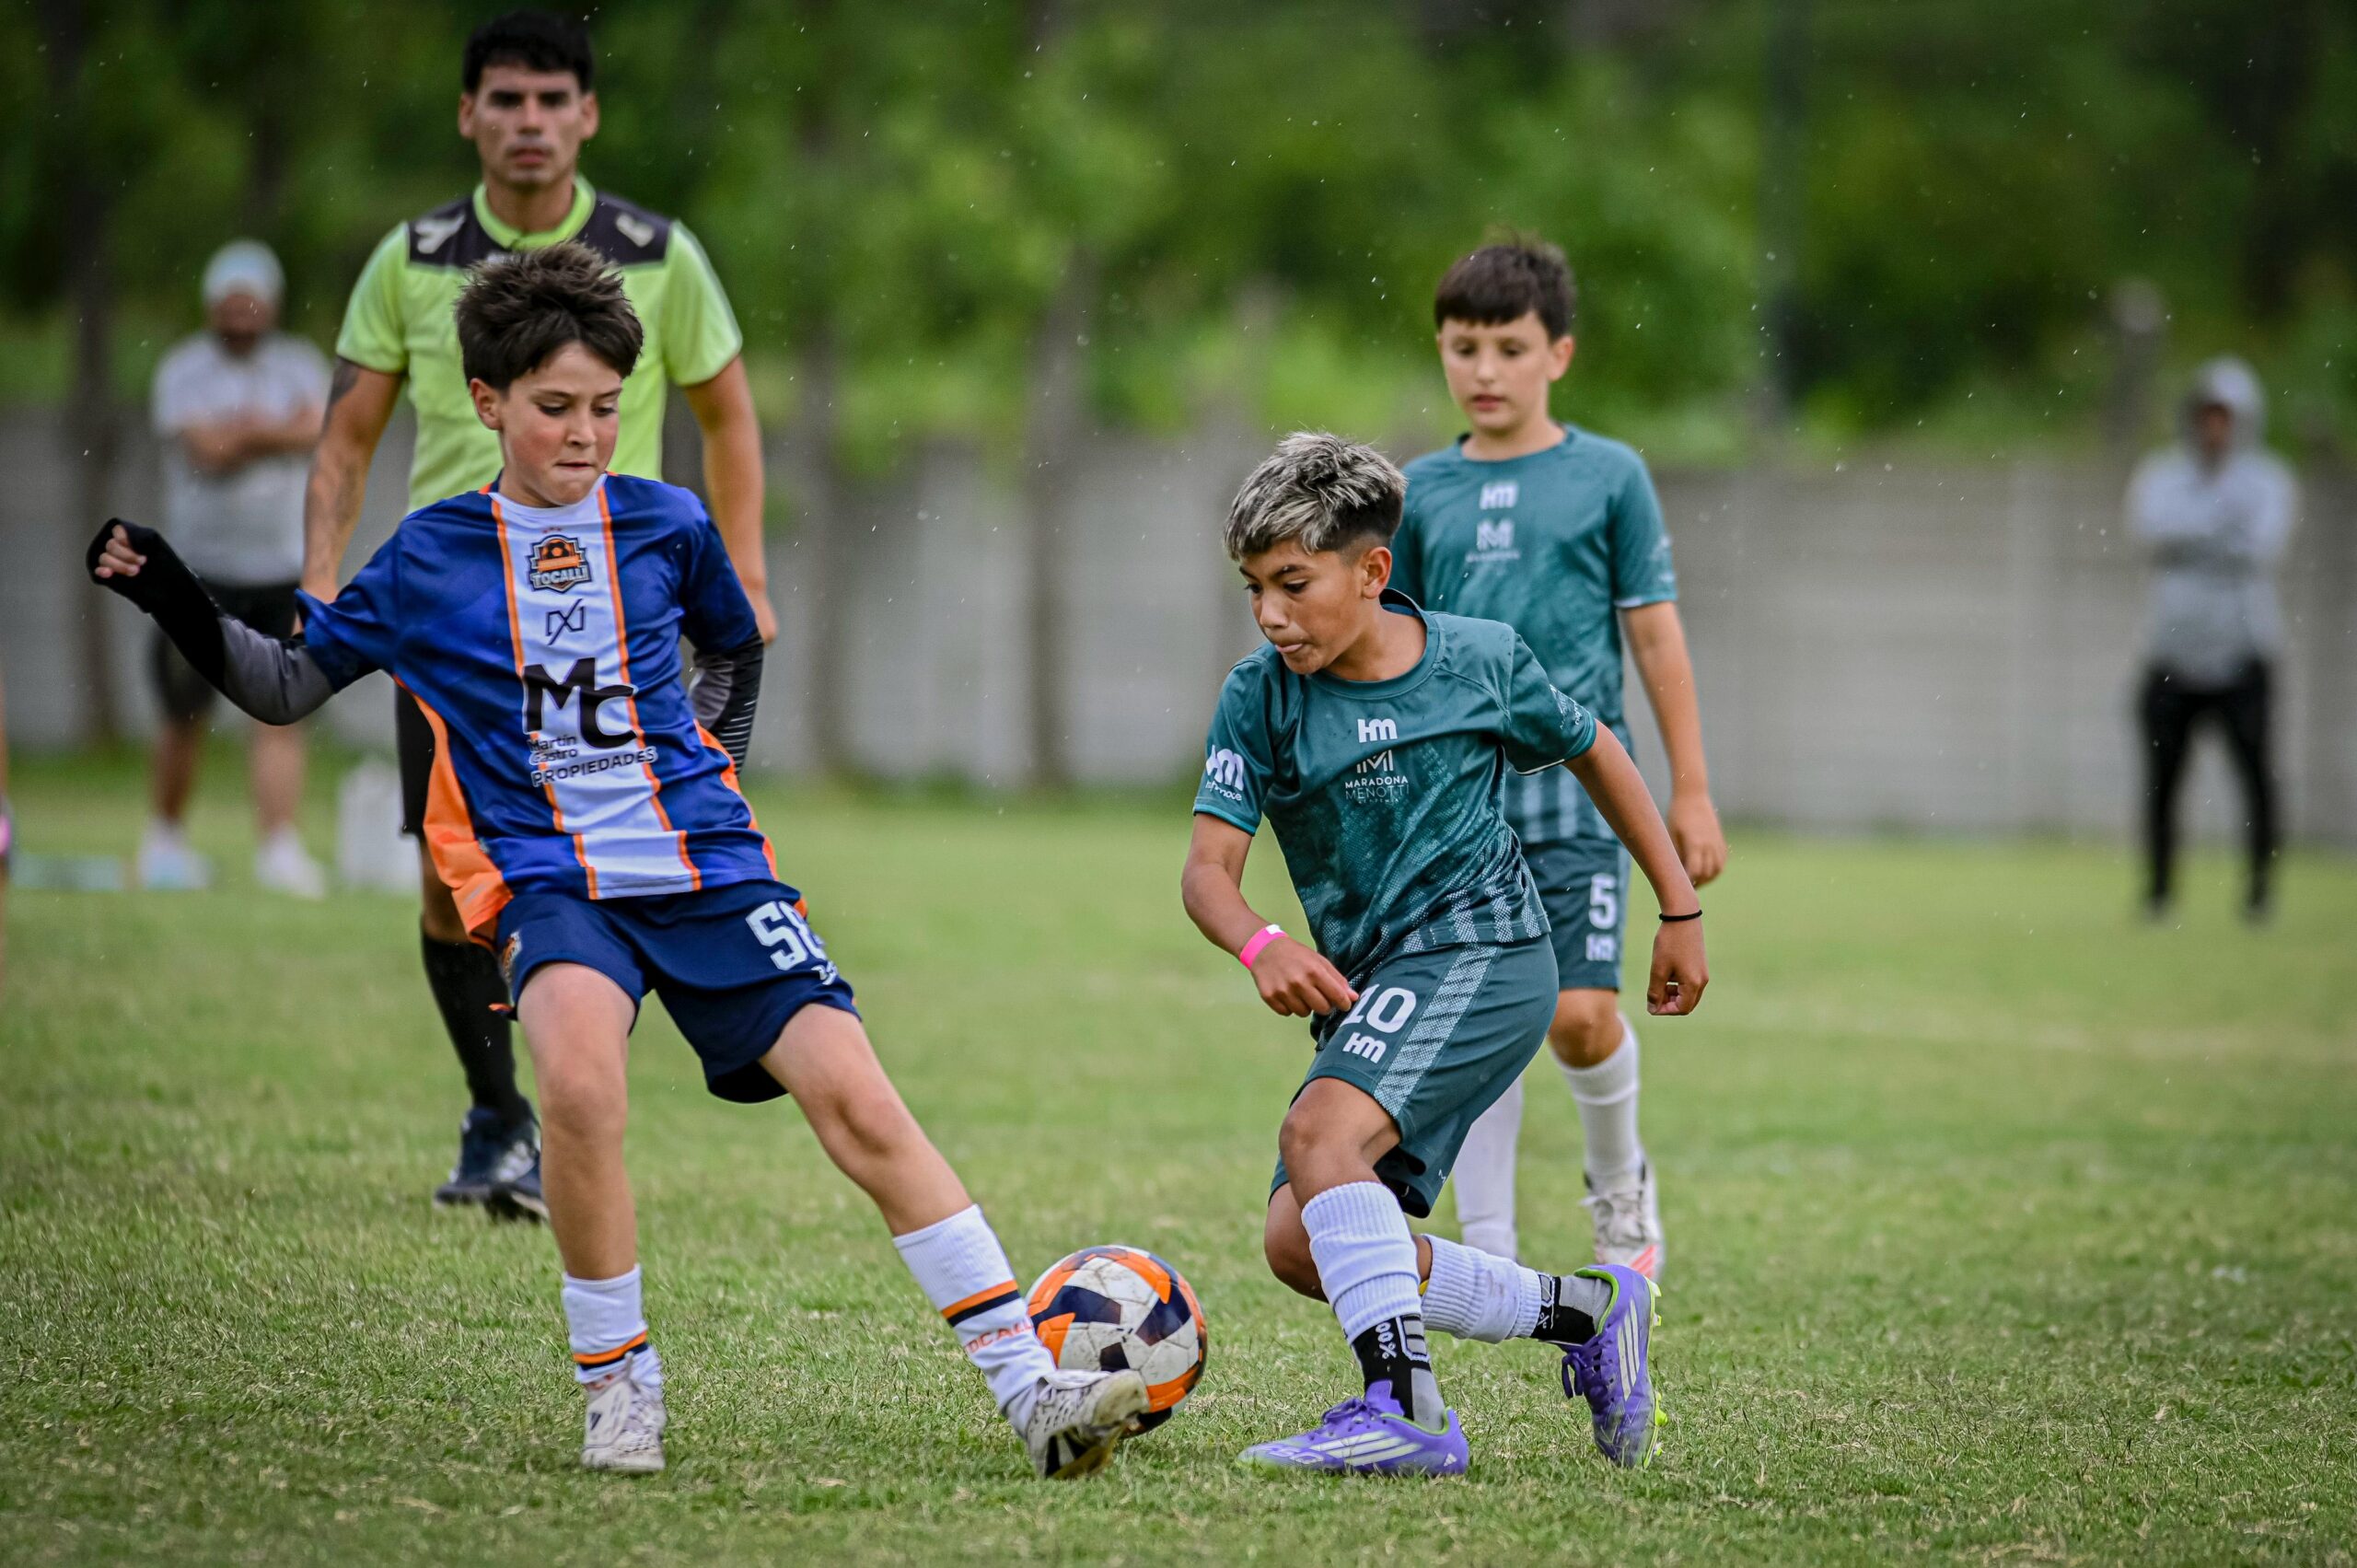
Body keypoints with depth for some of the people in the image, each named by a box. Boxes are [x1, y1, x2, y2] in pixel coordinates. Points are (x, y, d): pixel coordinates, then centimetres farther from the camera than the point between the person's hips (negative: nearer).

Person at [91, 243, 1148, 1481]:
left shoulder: (666, 527, 8)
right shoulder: (429, 557, 5)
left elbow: (735, 647, 29)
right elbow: (286, 687, 15)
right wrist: (180, 607, 2)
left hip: (705, 867, 2)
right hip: (549, 880, -2)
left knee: (857, 1100, -13)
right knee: (581, 1083, -33)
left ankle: (1031, 1388, -10)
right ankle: (618, 1382, -13)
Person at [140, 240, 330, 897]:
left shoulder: (300, 365, 7)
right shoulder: (183, 369, -1)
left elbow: (316, 432, -10)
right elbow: (205, 449, -15)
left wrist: (242, 430, -12)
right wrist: (278, 433, -7)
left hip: (284, 570, 1)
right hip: (200, 570, -1)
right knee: (186, 718, 6)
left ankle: (278, 847, -10)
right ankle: (165, 836, 25)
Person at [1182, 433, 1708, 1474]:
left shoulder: (1480, 662, -3)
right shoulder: (1258, 698, -1)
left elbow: (1594, 755, 14)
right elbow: (1209, 864, -10)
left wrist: (1681, 913, 19)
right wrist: (1258, 946, -33)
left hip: (1479, 948, -5)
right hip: (1364, 981, 5)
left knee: (1320, 1130, -30)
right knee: (1300, 1248, -5)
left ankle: (1403, 1408, -34)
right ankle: (1583, 1311, 8)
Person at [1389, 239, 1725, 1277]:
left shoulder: (1609, 478, 2)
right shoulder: (1423, 491, 8)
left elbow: (1656, 638, 4)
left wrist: (1691, 791, 2)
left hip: (1576, 790, -2)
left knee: (1578, 1016, -11)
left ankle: (1619, 1179, 19)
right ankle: (1487, 1254, 5)